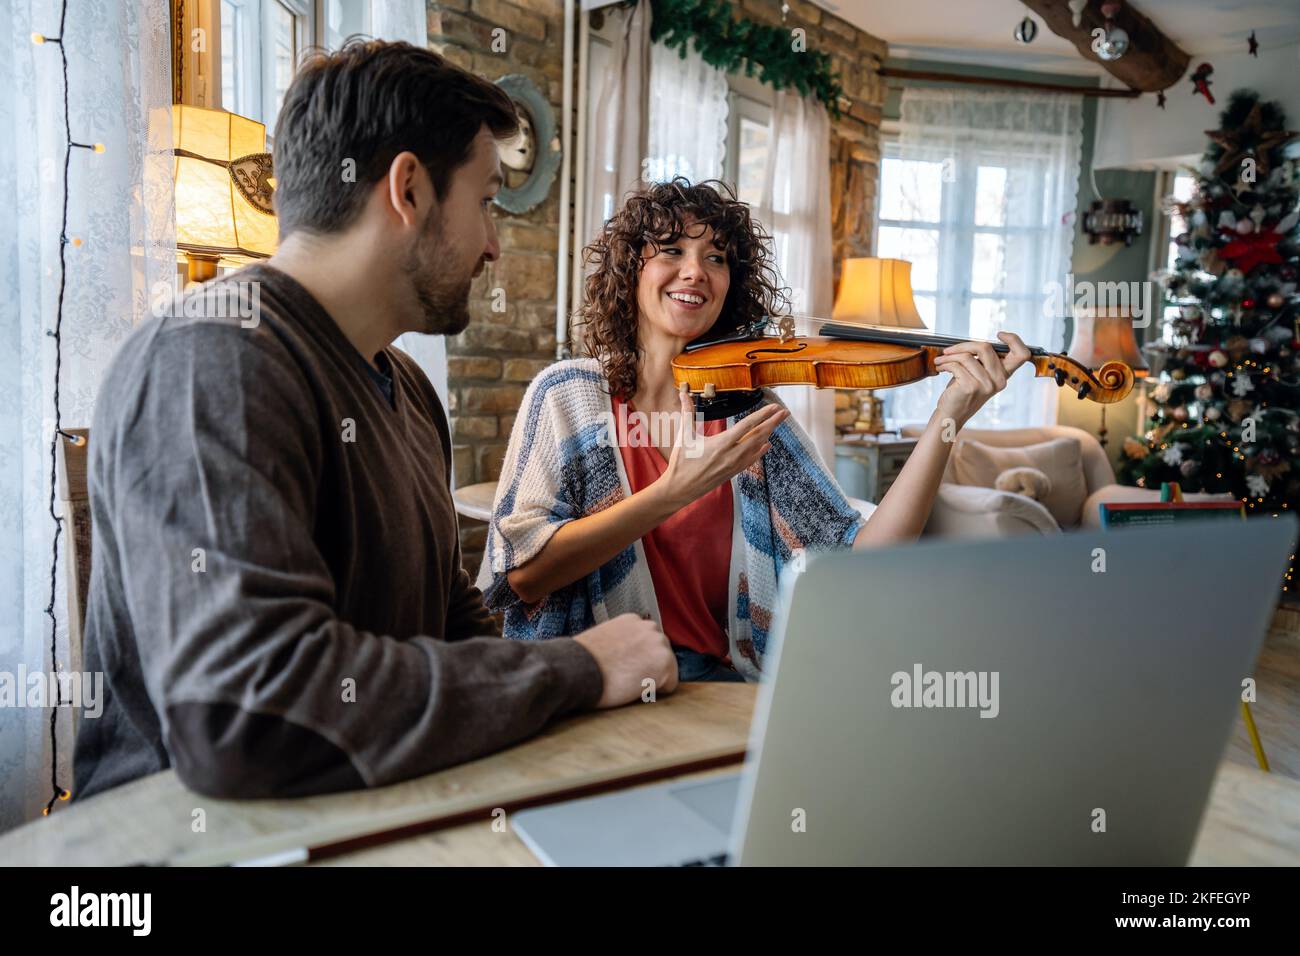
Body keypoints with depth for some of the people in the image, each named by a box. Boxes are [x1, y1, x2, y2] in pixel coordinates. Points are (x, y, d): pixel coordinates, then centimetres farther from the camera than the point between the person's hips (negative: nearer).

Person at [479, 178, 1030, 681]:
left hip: (721, 679, 3)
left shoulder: (752, 413, 2)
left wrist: (947, 420, -18)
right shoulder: (567, 394, -2)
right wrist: (674, 492, -22)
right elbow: (523, 573, -13)